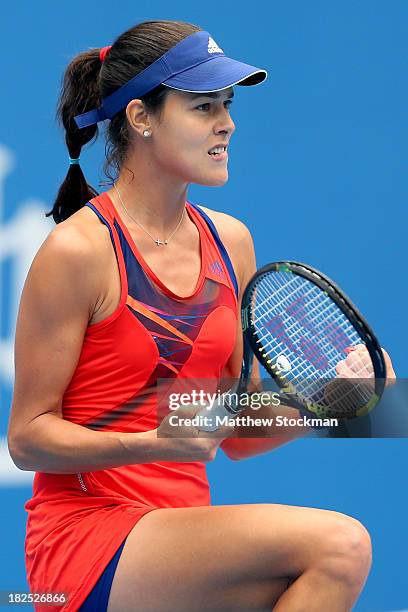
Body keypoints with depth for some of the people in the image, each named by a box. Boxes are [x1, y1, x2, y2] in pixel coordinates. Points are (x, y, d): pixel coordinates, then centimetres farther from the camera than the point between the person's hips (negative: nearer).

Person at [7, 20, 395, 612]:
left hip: (182, 532, 6)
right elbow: (28, 438, -8)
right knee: (339, 545, -23)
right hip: (86, 534, -6)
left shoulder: (231, 241, 11)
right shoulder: (78, 248, -10)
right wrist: (154, 443, -23)